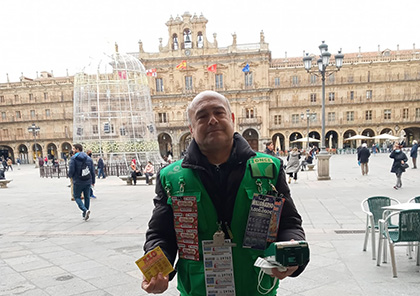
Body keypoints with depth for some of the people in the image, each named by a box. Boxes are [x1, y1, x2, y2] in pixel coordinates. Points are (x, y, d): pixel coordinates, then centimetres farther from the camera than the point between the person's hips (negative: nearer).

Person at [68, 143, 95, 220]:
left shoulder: (73, 158, -9)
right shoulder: (89, 158, 6)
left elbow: (71, 170, -15)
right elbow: (92, 171, 7)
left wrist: (70, 176, 8)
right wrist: (93, 181, 15)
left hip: (78, 182, -4)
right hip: (88, 181, 4)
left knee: (77, 197, 8)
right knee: (87, 197, 13)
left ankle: (85, 210, -13)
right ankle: (85, 214, 19)